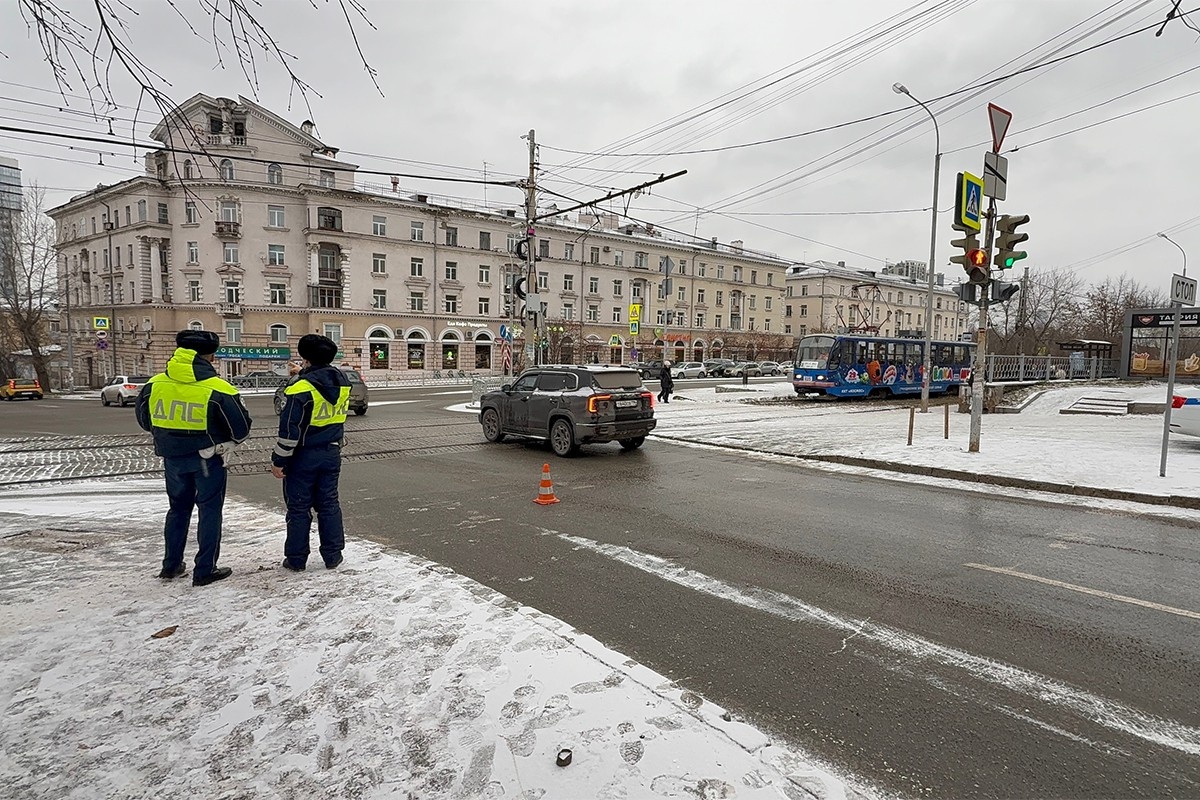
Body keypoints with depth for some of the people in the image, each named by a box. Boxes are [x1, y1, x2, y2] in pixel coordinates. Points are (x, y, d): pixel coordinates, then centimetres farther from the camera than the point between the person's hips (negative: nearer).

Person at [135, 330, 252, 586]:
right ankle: (205, 570, 12)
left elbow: (144, 419, 11)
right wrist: (224, 444, 7)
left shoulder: (154, 385, -4)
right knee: (209, 511, 7)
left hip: (172, 458, 5)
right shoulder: (218, 390, -19)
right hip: (207, 459, -5)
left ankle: (171, 565, 29)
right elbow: (241, 428, -13)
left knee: (178, 508, 21)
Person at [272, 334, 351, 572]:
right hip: (331, 453, 5)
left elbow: (290, 429, -19)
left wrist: (279, 460, -11)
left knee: (299, 507, 7)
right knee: (329, 504, 14)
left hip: (303, 456, -5)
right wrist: (303, 375, 24)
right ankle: (333, 555, 19)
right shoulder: (342, 382, -2)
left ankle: (296, 559, 17)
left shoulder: (302, 388, -20)